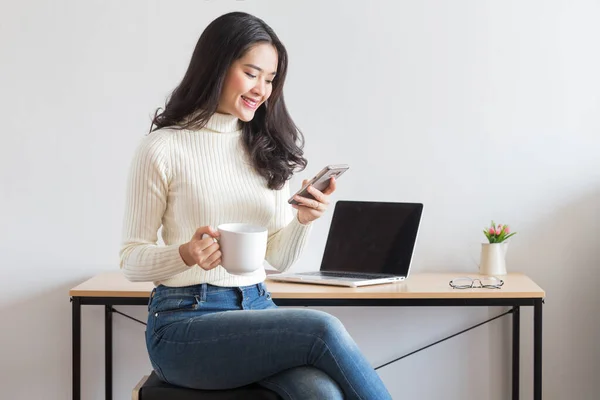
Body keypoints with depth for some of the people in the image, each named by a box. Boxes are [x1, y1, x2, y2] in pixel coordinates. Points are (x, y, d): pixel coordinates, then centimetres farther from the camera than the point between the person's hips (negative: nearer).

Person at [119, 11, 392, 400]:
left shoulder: (267, 150, 13)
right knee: (323, 330, -28)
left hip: (257, 309, 4)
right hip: (185, 322, -4)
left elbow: (278, 259, 14)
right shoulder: (163, 148, -2)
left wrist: (303, 221, -6)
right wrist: (186, 255, -19)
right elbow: (132, 261, 1)